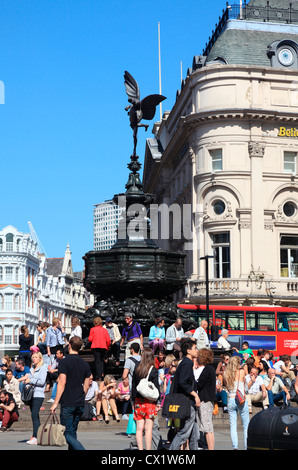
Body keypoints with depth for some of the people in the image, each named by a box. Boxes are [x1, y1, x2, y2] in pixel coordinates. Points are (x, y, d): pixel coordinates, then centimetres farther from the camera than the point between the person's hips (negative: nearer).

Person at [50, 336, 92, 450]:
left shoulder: (64, 362, -9)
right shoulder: (85, 364, 9)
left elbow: (62, 383, -15)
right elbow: (86, 386, 11)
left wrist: (55, 403, -12)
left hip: (67, 403, -6)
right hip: (80, 404, 6)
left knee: (67, 434, -2)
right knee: (73, 432, 16)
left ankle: (81, 449, -21)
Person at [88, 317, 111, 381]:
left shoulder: (92, 329, 1)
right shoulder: (104, 330, 7)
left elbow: (90, 339, -3)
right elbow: (108, 340, 2)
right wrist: (107, 347, 16)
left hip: (95, 347, -2)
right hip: (103, 347, 2)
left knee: (97, 361, -2)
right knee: (101, 360, 17)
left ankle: (99, 376, -9)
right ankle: (102, 373, 5)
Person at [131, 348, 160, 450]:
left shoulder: (136, 370, 4)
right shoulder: (153, 370, -7)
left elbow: (133, 386, 9)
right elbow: (156, 387, -8)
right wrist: (157, 401, -2)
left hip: (138, 401, 4)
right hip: (149, 401, -4)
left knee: (139, 428, 6)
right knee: (148, 428, -1)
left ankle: (140, 448, 5)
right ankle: (148, 449, -1)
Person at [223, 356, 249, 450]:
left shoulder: (226, 374, 1)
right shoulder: (241, 372, -6)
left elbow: (226, 385, 8)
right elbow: (244, 381, 10)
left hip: (230, 400, 2)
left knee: (233, 426, 5)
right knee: (246, 425, 9)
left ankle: (235, 447, -1)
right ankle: (247, 446, 7)